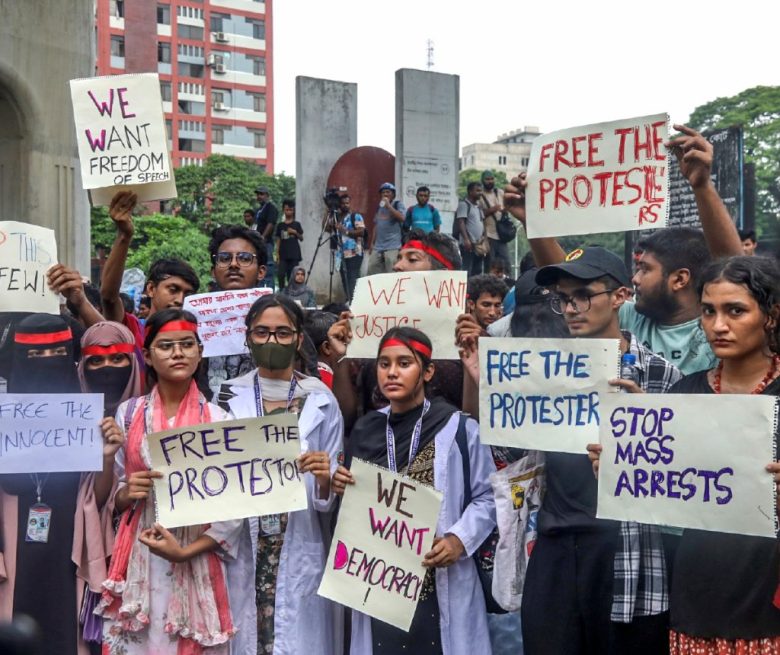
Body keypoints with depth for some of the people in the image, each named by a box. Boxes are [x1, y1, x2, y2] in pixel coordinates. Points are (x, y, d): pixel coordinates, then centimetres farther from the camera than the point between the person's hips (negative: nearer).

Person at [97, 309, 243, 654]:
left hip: (197, 562, -1)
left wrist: (186, 551, -14)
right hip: (139, 560, 1)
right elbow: (108, 493, 9)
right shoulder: (128, 413, 3)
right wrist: (127, 493, -12)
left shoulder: (219, 420, -3)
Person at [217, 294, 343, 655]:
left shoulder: (321, 401, 0)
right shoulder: (227, 398, 3)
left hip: (299, 556, -1)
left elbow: (330, 499, 3)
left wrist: (324, 480, -17)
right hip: (239, 553, 1)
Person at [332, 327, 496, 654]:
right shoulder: (366, 430, 8)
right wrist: (341, 487, -3)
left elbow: (487, 497, -3)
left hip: (439, 582, -3)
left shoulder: (458, 427, -6)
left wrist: (459, 539, -17)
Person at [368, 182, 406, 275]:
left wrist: (388, 205, -15)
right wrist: (372, 243, 19)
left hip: (393, 246, -7)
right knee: (372, 272, 5)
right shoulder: (379, 207, 19)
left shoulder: (398, 204, 1)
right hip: (378, 246, 7)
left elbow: (402, 218, -18)